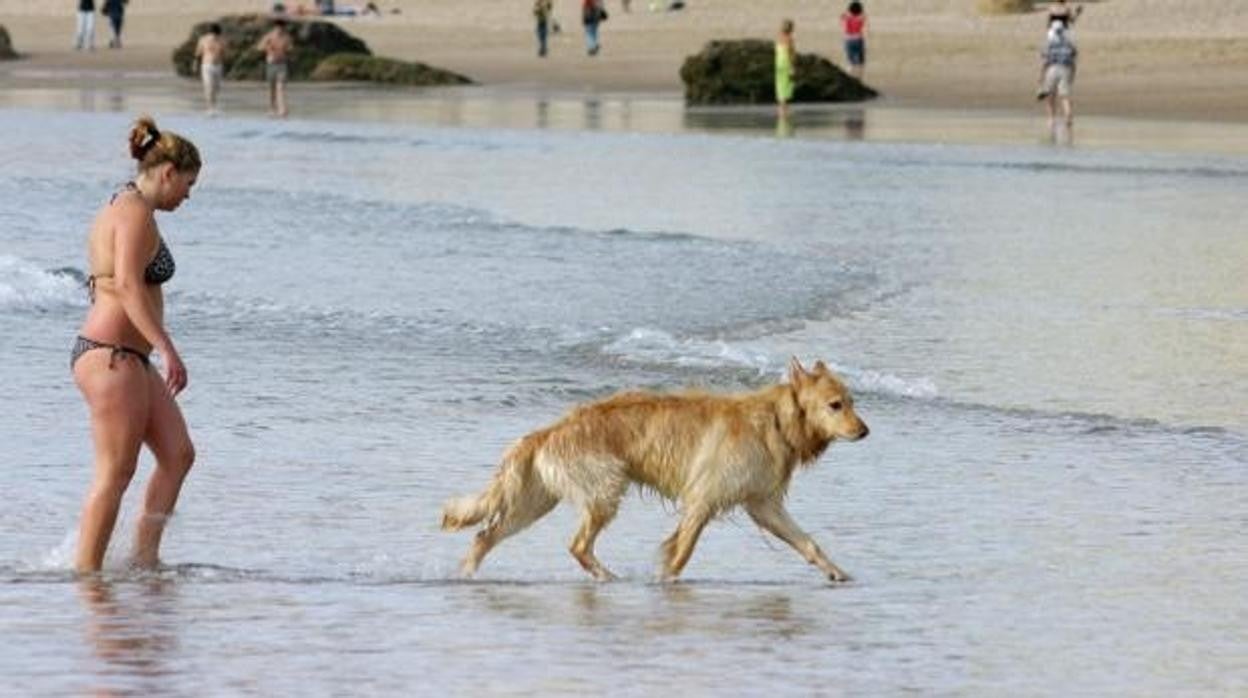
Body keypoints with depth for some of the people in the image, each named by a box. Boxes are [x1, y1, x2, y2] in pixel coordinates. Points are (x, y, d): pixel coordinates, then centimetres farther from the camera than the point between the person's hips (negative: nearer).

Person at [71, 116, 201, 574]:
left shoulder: (118, 209, 18)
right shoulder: (137, 212, -13)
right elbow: (128, 285, -25)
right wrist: (167, 348, -30)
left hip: (127, 359, 10)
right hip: (113, 356, -10)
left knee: (178, 454, 8)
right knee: (114, 475, -7)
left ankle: (144, 558, 7)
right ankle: (87, 571, -4)